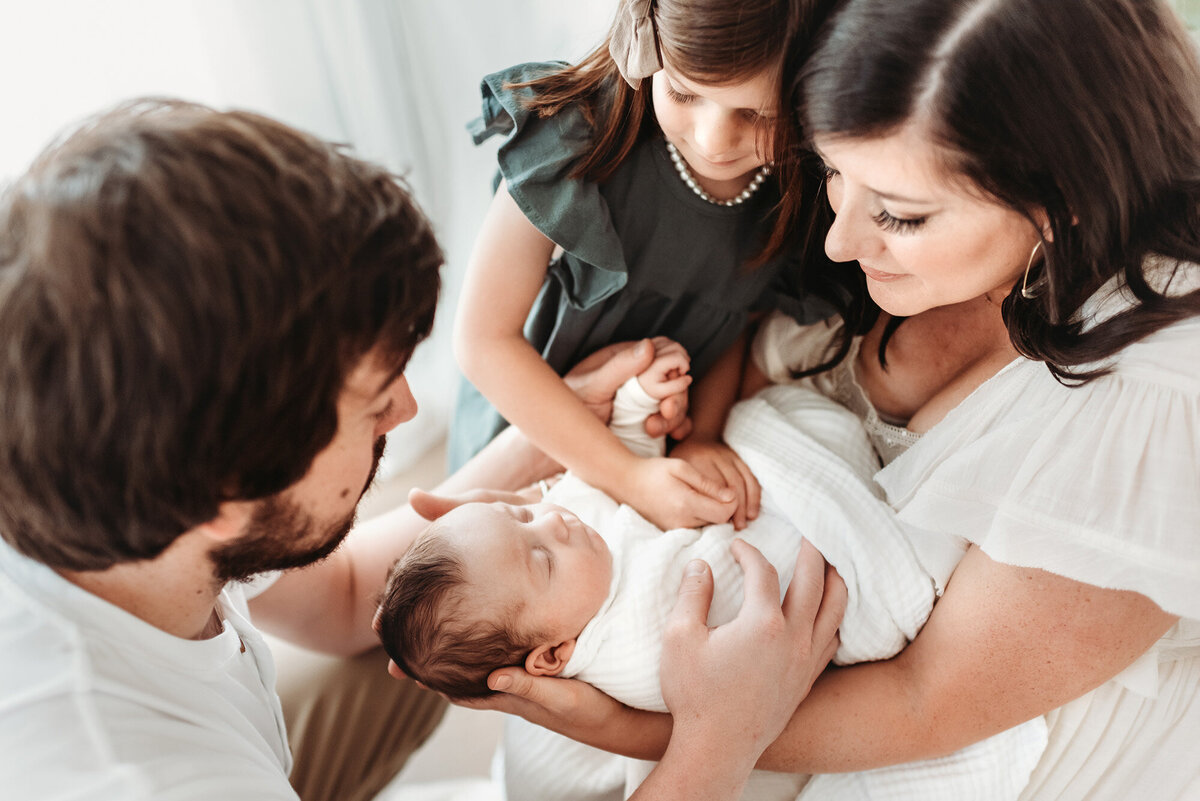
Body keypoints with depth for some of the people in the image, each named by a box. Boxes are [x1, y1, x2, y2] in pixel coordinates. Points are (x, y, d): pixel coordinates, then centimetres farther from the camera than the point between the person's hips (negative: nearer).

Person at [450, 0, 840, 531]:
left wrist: (704, 436, -21)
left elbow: (742, 319, -3)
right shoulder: (573, 139, -32)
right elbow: (483, 338, -28)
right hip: (532, 435, -2)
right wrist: (629, 477, -31)